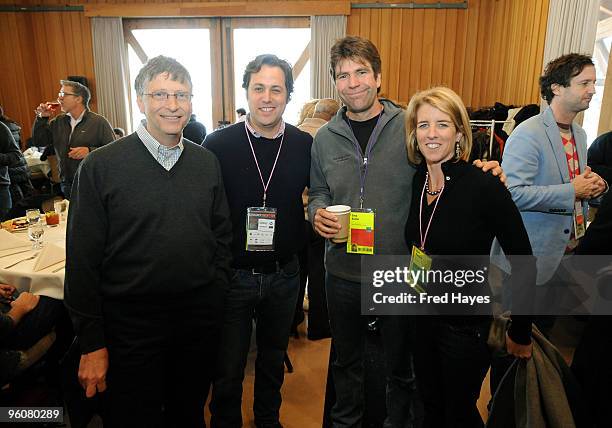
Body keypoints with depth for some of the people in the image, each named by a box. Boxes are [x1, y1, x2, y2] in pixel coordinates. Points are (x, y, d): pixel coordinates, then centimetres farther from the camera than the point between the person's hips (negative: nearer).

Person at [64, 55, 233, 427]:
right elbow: (82, 260, -8)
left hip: (201, 314, 3)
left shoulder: (207, 162, 2)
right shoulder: (101, 166, -10)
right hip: (132, 319, -3)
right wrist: (92, 343, -7)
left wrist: (217, 291, 4)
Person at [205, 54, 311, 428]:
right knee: (228, 368, 15)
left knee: (274, 359, 24)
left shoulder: (306, 145, -5)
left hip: (284, 274, 3)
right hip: (232, 274, -2)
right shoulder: (218, 145, -11)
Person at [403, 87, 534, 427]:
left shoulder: (485, 187, -21)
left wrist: (521, 333, -8)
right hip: (422, 319, 5)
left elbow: (524, 263, -15)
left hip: (467, 324, -5)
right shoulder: (416, 181, -4)